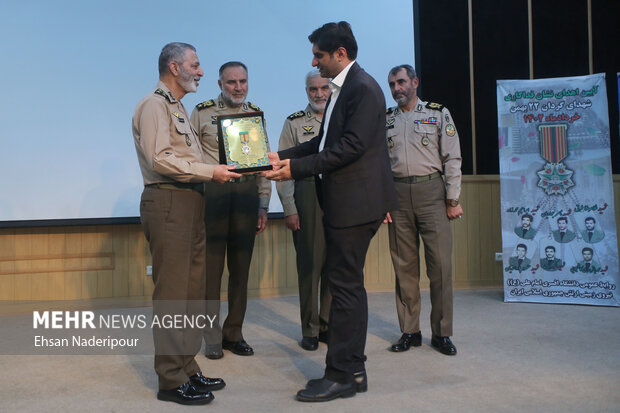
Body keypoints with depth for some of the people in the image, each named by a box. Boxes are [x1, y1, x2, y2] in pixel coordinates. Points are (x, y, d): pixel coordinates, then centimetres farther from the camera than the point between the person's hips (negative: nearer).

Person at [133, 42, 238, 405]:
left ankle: (188, 367, 23)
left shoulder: (179, 107, 23)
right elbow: (160, 159, -19)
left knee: (192, 290, 12)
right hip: (168, 203, -10)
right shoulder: (154, 104, -7)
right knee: (172, 293, -6)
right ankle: (171, 380, 3)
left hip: (190, 203, 10)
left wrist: (219, 169, 7)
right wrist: (210, 171, -18)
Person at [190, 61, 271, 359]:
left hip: (247, 192, 3)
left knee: (241, 265, 8)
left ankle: (234, 333, 20)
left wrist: (263, 205, 9)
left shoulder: (256, 113, 12)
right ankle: (213, 337, 12)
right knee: (211, 264, 1)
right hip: (212, 192, -3)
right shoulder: (202, 112, 1)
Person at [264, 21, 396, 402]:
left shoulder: (363, 88, -12)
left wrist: (297, 168, -20)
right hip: (344, 201, 10)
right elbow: (324, 142, 20)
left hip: (356, 202, -10)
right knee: (348, 285, 14)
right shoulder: (344, 88, 18)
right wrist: (283, 156, 10)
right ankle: (353, 372, 25)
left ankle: (341, 377, 6)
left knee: (345, 286, -5)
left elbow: (352, 146, -21)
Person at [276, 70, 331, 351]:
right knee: (310, 262, 0)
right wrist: (289, 209, -7)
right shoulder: (294, 123, 6)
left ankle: (329, 325, 19)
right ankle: (310, 330, 11)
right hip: (308, 194, -2)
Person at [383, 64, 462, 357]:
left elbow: (452, 158, 2)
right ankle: (409, 331, 14)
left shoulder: (438, 113, 7)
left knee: (440, 263, -4)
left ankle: (442, 333, 8)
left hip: (431, 192, -2)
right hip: (397, 195, 2)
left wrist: (453, 200, -4)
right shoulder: (385, 120, 13)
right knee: (404, 266, 4)